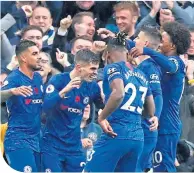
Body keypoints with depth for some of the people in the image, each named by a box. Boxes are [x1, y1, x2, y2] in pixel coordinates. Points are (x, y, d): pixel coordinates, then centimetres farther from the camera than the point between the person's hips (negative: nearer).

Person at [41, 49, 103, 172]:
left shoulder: (92, 86, 2)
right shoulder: (58, 80, -12)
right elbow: (45, 107, -23)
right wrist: (64, 91, -35)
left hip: (74, 146, 5)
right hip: (53, 145, -5)